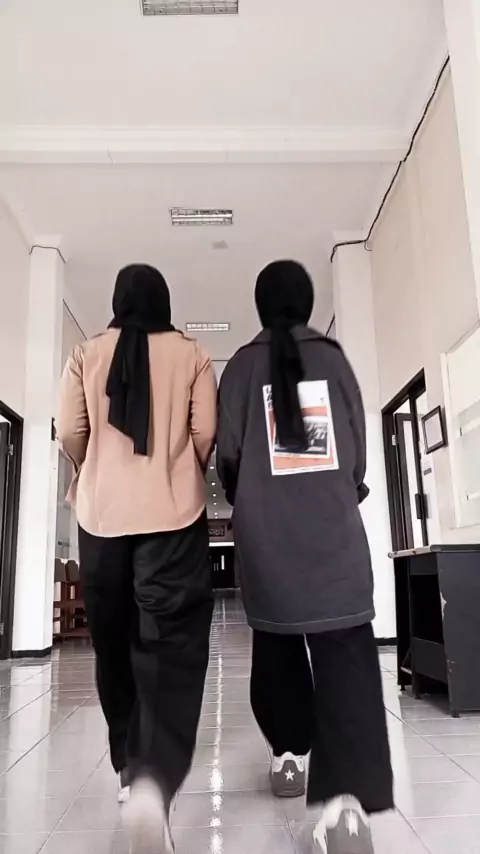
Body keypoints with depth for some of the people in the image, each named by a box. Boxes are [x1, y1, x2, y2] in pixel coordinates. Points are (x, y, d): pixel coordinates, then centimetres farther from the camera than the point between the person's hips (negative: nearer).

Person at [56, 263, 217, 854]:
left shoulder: (87, 354, 6)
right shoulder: (190, 355, 3)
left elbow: (69, 433, 1)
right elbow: (207, 433, -2)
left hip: (101, 515, 2)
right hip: (174, 515, -2)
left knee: (114, 646, 15)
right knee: (172, 650, -1)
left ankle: (130, 769, 29)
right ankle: (153, 782, -18)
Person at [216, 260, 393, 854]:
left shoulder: (244, 364, 3)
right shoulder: (334, 359, 7)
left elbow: (227, 451, -1)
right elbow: (359, 449, 8)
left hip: (266, 531, 1)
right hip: (335, 526, 0)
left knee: (277, 643, 16)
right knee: (345, 649, -5)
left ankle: (289, 752, 29)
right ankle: (346, 796, -16)